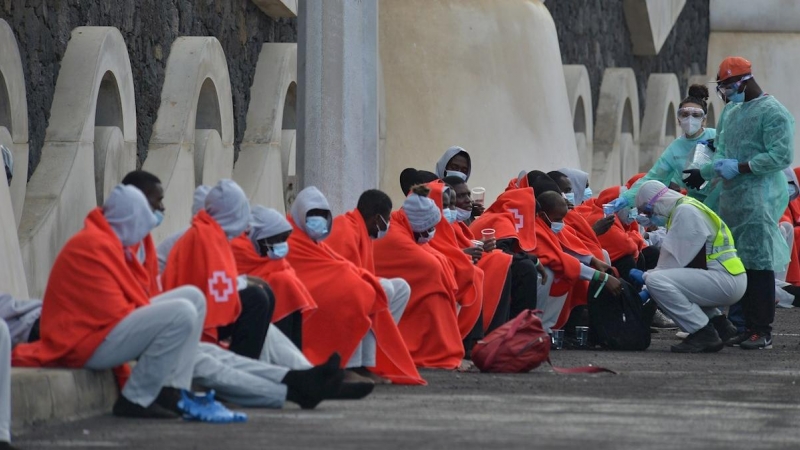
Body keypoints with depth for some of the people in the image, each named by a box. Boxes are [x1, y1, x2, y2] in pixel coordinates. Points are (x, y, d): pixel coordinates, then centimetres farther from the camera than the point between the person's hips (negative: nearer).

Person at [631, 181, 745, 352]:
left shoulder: (685, 211, -12)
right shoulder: (684, 208, 19)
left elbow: (675, 259, -13)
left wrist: (645, 276, -1)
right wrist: (649, 275, 15)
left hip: (726, 280, -10)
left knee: (657, 281, -21)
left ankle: (703, 334, -14)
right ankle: (719, 324, 17)